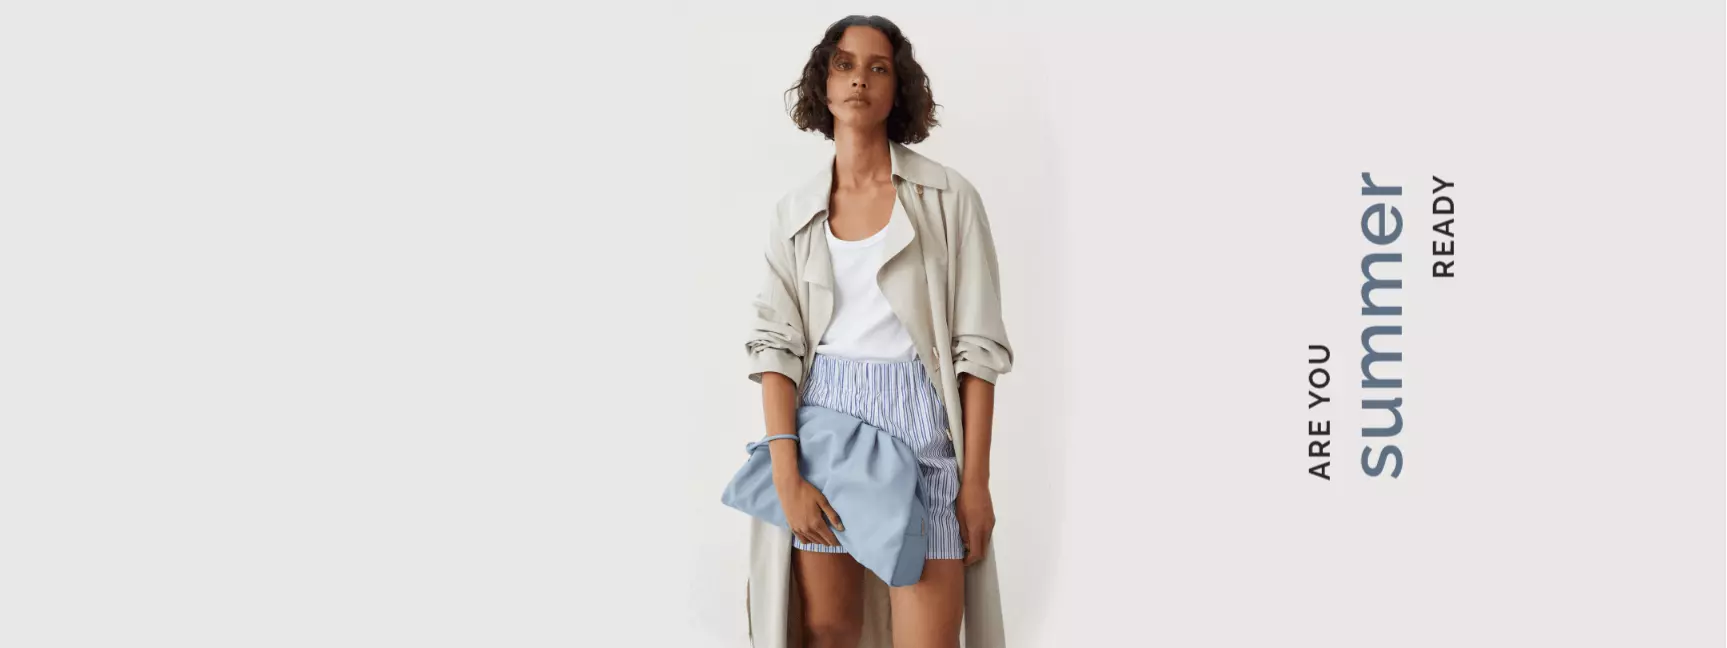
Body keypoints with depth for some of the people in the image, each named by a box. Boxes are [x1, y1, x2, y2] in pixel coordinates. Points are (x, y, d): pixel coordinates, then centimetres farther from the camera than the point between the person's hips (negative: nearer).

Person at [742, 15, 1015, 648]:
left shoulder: (948, 198, -1)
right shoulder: (795, 212, 7)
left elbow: (978, 345, -2)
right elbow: (776, 344, 1)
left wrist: (976, 481, -6)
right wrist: (787, 476, -10)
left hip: (920, 418, -2)